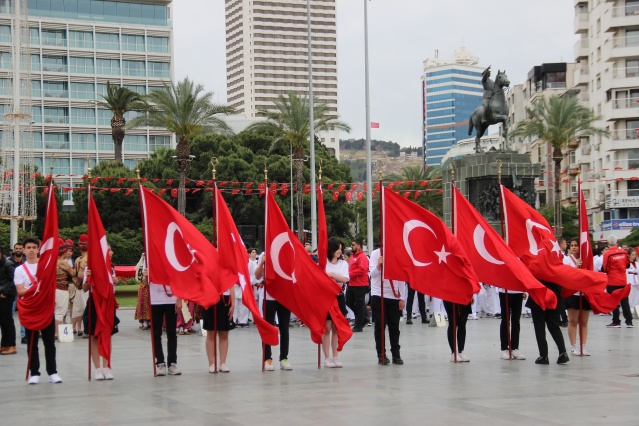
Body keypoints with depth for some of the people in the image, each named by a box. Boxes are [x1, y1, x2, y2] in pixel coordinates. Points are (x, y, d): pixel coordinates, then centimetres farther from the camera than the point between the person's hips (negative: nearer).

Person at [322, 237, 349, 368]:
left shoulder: (343, 263, 7)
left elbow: (345, 279, -6)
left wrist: (331, 274, -13)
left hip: (339, 297, 3)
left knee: (336, 329, 7)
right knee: (327, 328, -1)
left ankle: (335, 357, 12)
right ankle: (327, 358, 4)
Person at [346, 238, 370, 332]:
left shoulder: (362, 257, -14)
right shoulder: (353, 256, 15)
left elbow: (362, 270, -24)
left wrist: (350, 274, -20)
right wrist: (348, 274, 8)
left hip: (360, 285, -10)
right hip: (352, 284, 10)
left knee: (359, 305, -1)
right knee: (349, 302, 12)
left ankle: (359, 325, 6)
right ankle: (363, 318, 25)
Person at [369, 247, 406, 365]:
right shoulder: (375, 254, 0)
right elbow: (372, 274, -8)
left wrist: (402, 298, 4)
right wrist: (378, 265, -29)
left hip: (394, 296, 2)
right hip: (378, 295, -2)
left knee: (394, 326, 5)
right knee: (380, 326, 1)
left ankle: (396, 355, 12)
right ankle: (381, 355, 6)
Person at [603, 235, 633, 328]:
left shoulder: (607, 254, -16)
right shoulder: (624, 252, -2)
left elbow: (604, 269, -14)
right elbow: (628, 265, 10)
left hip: (612, 282, -4)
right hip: (623, 281, 4)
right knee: (624, 301, 11)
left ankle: (616, 322, 6)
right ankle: (629, 322, 12)